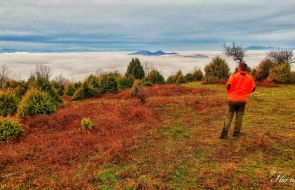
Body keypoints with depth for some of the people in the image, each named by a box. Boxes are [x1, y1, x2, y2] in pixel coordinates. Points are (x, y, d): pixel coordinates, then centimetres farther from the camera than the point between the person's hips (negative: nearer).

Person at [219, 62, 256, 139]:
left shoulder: (234, 76, -11)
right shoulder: (250, 78, 1)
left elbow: (228, 86, -18)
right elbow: (253, 88, 5)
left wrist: (228, 91, 4)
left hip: (233, 99, -2)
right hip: (242, 100, 3)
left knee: (229, 117, 2)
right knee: (239, 117, 11)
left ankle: (224, 133, -4)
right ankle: (236, 133, 15)